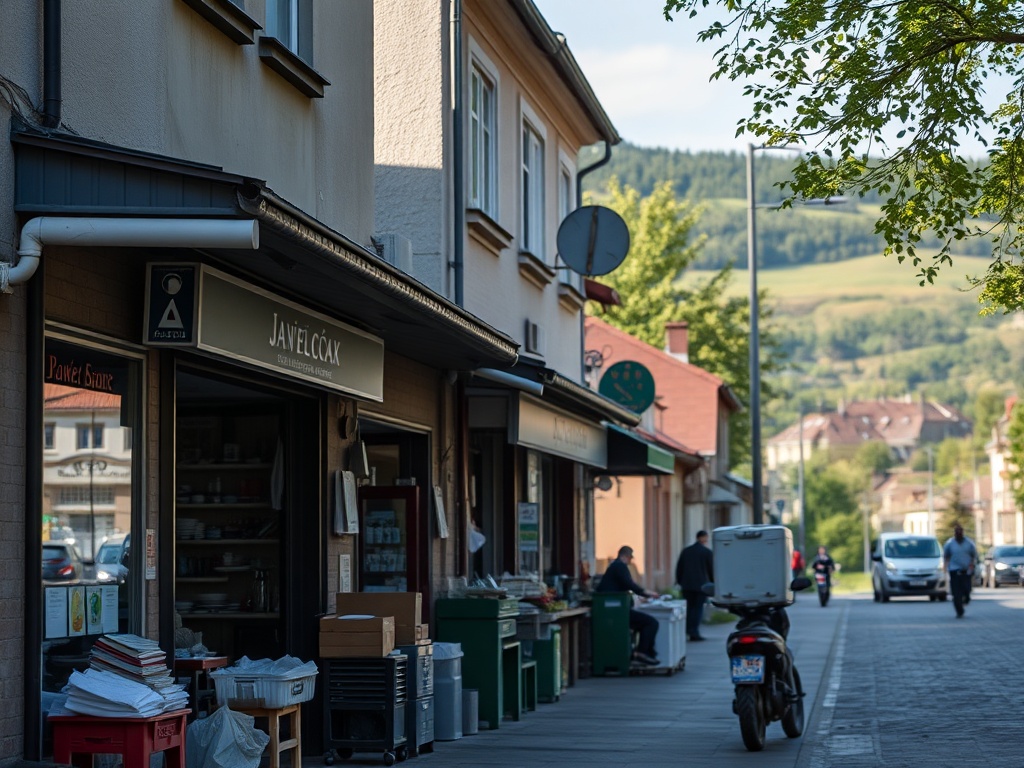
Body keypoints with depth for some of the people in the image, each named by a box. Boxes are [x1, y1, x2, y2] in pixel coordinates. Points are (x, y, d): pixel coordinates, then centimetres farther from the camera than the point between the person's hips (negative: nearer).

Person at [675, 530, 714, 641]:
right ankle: (694, 633, -6)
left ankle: (686, 630, 6)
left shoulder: (685, 551, 7)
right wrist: (712, 582, 11)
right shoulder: (707, 552, -5)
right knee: (698, 608, -1)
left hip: (687, 585, 4)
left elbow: (679, 568, 8)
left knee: (688, 607, 11)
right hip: (700, 585, -4)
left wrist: (679, 581, 16)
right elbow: (711, 569, -2)